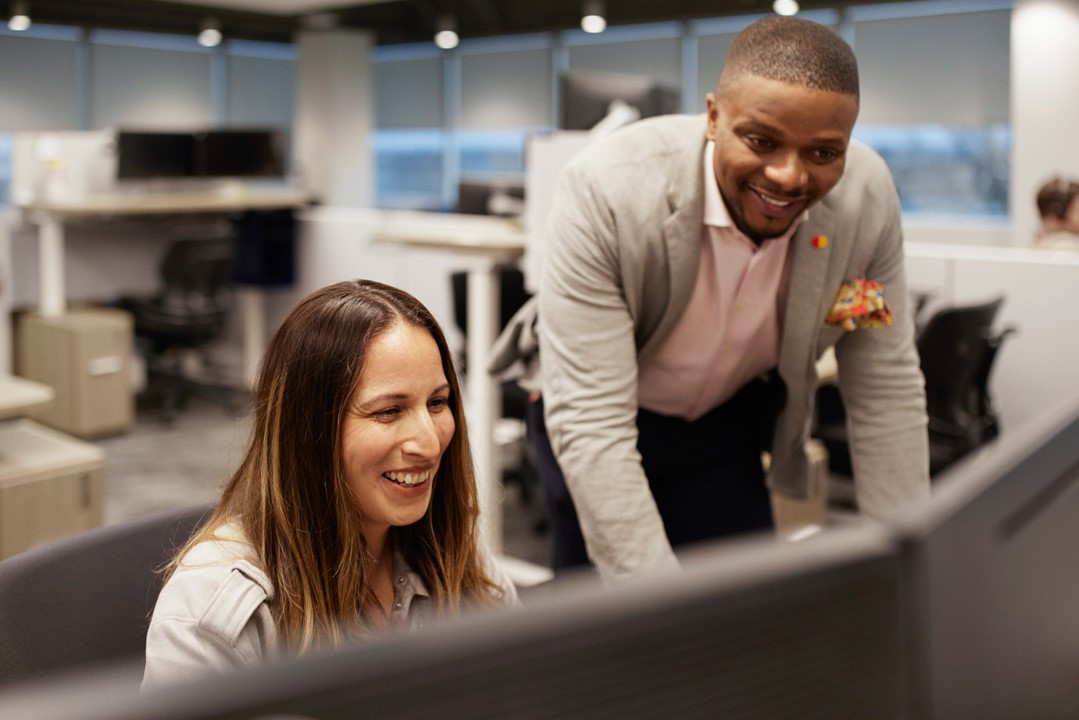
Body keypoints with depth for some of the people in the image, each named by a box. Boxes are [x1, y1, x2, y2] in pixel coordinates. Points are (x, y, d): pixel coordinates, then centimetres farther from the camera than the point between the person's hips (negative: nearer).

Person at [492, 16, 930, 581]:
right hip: (595, 418, -2)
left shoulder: (868, 196, -22)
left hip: (731, 417, 3)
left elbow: (886, 389, -11)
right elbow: (590, 422, -35)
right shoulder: (606, 190, -34)